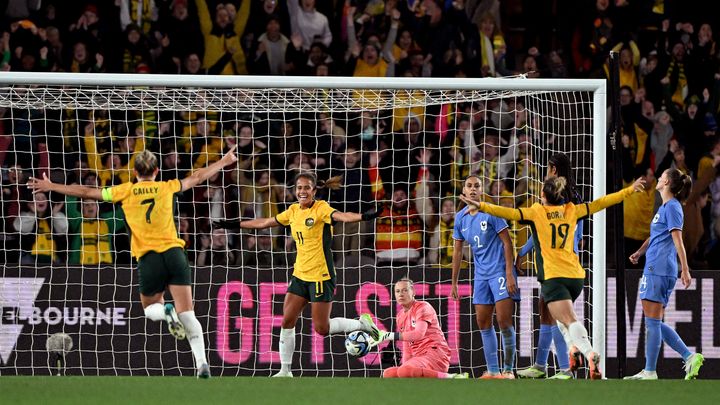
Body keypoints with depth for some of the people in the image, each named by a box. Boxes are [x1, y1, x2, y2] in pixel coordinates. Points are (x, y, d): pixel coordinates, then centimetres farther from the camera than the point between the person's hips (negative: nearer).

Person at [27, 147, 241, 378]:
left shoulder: (126, 191, 8)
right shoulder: (167, 188, 11)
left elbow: (86, 192, 11)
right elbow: (197, 178, 25)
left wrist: (50, 186, 20)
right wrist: (224, 162, 40)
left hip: (148, 257, -1)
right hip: (174, 253, 1)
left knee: (150, 309, 22)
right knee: (187, 314, -2)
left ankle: (167, 311, -14)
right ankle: (201, 362, -18)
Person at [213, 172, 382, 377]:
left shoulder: (321, 208, -12)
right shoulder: (294, 211, 7)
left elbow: (341, 216, -32)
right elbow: (264, 222, 20)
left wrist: (363, 216, -52)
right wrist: (235, 225, 24)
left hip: (321, 276, -7)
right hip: (300, 274, 7)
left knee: (321, 328, -6)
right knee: (287, 321, 1)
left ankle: (362, 324, 16)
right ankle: (285, 370, 10)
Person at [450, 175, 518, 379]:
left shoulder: (491, 213, -9)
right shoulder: (460, 218, 8)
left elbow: (507, 242, -10)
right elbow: (457, 251, 15)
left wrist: (509, 274, -17)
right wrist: (454, 283, 14)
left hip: (500, 271, -6)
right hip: (481, 275, 6)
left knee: (504, 320, -11)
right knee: (483, 322, 4)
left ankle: (508, 369, -3)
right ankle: (493, 371, 9)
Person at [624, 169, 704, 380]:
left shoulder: (672, 207, -8)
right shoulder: (664, 207, 20)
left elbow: (677, 240, -14)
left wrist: (685, 269, -18)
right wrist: (639, 252, 15)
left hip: (659, 269, -10)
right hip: (654, 268, 10)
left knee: (652, 321, -6)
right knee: (655, 323, 11)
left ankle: (649, 372, -3)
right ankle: (690, 357, 7)